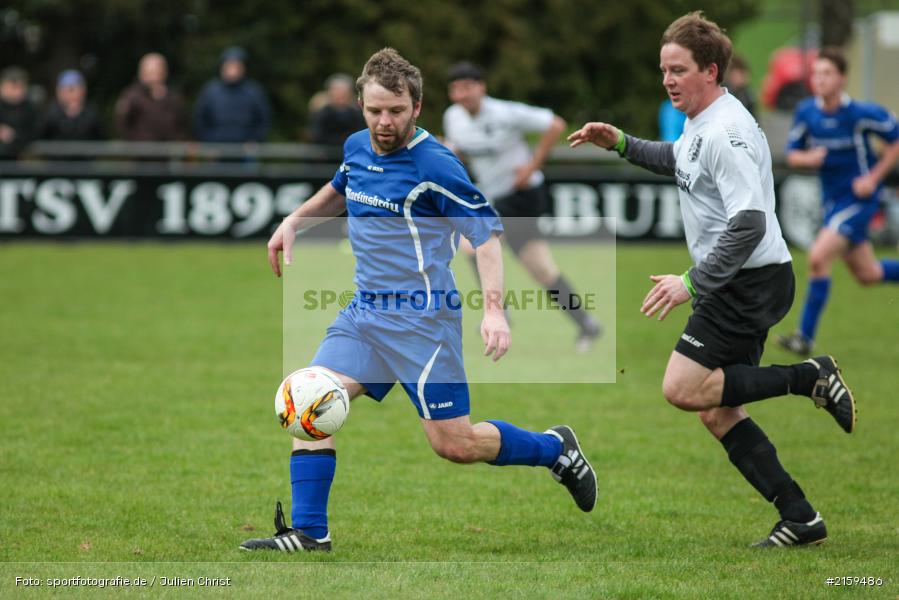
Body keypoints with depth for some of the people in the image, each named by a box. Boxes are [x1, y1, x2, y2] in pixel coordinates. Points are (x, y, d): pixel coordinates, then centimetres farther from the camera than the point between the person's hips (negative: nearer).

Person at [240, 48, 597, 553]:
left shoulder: (435, 165, -16)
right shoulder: (357, 148, 6)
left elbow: (486, 232, -16)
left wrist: (495, 310, -27)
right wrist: (294, 222, 18)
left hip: (422, 317, -7)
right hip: (364, 313, 7)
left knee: (455, 445, -4)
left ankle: (554, 449, 21)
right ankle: (308, 532, -5)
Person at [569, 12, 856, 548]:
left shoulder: (729, 132, -20)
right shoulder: (700, 125, 11)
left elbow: (749, 223, -28)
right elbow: (679, 161, 36)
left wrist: (693, 283, -27)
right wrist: (621, 144, 23)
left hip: (751, 280, -10)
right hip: (739, 284, 10)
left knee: (683, 388, -14)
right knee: (718, 412, 8)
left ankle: (810, 377, -6)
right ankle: (801, 519, 10)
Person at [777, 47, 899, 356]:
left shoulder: (861, 113, -18)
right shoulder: (806, 111, -4)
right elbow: (792, 154, 4)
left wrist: (873, 177, -14)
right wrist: (807, 158, -19)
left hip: (859, 196, -6)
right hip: (832, 199, 6)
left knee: (818, 257, -19)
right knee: (867, 275, 13)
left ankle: (806, 336, -11)